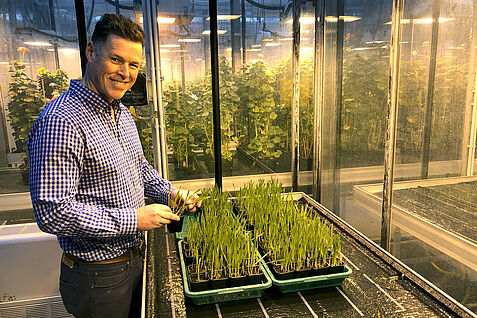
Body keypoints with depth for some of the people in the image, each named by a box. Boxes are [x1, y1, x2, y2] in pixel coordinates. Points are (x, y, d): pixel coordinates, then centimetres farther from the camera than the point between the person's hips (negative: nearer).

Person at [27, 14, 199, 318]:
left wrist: (170, 193, -1)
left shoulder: (123, 112, 5)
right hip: (98, 276, -8)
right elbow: (53, 213, -28)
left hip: (134, 258, 8)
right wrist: (133, 219, -24)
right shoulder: (60, 121, -25)